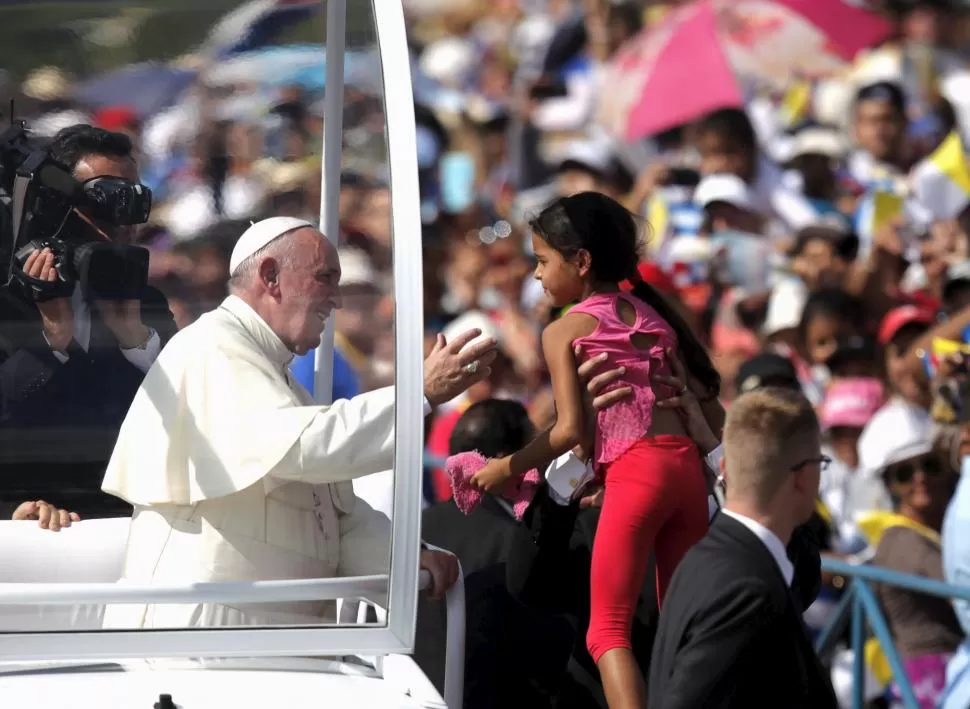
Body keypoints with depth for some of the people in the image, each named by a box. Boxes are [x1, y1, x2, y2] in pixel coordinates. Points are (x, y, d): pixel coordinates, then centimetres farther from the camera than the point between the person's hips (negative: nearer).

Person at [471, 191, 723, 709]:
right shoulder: (655, 317, 21)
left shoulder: (564, 331, 4)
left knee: (608, 628, -7)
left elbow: (571, 431, -5)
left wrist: (507, 469, 7)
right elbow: (711, 412, 17)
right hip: (688, 467, 6)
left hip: (636, 472, -6)